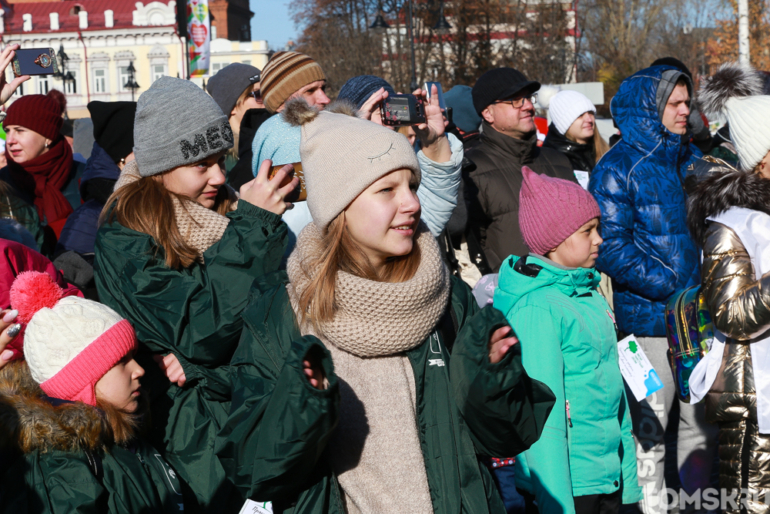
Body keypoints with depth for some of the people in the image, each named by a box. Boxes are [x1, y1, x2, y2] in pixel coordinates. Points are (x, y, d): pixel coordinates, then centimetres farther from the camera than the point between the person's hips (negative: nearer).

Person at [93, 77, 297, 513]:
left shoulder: (226, 208, 6)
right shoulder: (124, 240, -10)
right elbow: (203, 331, -20)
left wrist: (196, 354, -15)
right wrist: (252, 225, -20)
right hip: (196, 426, -4)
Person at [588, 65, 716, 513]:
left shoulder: (694, 159, 12)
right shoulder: (618, 168, -7)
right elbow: (610, 247, -14)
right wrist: (673, 289, -17)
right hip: (649, 317, -5)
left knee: (703, 418, 12)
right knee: (650, 425, 3)